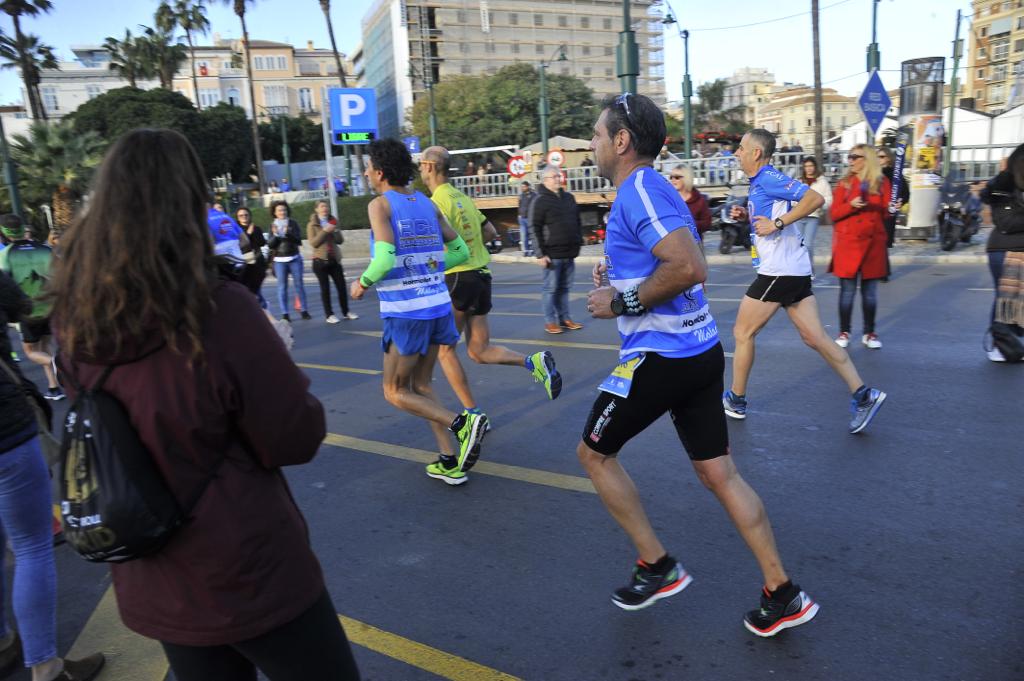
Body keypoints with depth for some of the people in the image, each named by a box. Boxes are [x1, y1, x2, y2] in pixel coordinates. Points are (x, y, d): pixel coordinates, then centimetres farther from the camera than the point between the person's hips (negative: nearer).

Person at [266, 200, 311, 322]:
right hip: (279, 261, 0)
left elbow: (298, 240, -6)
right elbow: (270, 245, 1)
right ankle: (284, 314, 0)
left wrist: (288, 233, -20)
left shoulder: (293, 223, 4)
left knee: (299, 284, 2)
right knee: (282, 287, -2)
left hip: (295, 259, 0)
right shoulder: (273, 226, 7)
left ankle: (304, 311, 9)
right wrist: (275, 235, -15)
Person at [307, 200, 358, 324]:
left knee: (341, 286, 4)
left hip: (334, 259, 4)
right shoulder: (312, 225, -1)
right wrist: (325, 231, -19)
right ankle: (329, 315, 5)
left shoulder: (333, 222, 11)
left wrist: (335, 230, -12)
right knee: (325, 288, -1)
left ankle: (346, 312, 15)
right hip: (320, 260, -4)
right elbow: (313, 243, -13)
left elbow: (340, 240, 6)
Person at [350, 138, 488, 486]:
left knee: (395, 392, 10)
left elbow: (385, 259, -21)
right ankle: (450, 463, 14)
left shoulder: (380, 204, -7)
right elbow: (461, 251, 12)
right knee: (421, 386, 20)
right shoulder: (427, 203, 11)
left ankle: (462, 423, -9)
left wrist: (363, 283, -2)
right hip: (438, 306, 7)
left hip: (404, 312, -7)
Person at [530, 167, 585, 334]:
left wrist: (579, 242, 15)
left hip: (569, 253, 6)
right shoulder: (541, 201, -7)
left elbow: (577, 222, 21)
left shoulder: (569, 198, 14)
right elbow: (535, 229, -11)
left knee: (564, 288, 12)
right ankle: (550, 321, 8)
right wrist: (541, 253, -16)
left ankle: (564, 318, 19)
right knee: (551, 288, 0)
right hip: (552, 254, -6)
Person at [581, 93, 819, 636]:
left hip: (661, 356, -10)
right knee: (718, 472, 13)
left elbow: (689, 268, -27)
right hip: (700, 350, 10)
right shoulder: (651, 188, 17)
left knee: (593, 453, 10)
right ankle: (783, 595, 20)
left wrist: (623, 301, -17)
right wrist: (619, 273, 14)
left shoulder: (639, 190, -15)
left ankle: (657, 567, 19)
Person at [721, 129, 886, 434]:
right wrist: (746, 215, 12)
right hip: (795, 270, 10)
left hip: (779, 270, -10)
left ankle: (736, 401, 16)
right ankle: (863, 395, 7)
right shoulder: (760, 182, 16)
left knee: (743, 332, 4)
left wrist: (777, 223, -23)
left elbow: (816, 198, -22)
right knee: (815, 337, 8)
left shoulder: (768, 178, -13)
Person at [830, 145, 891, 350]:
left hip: (873, 242, 1)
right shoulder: (845, 183, 4)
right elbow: (834, 214, -1)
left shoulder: (882, 182, 5)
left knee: (870, 290, 6)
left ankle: (869, 333, 15)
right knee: (847, 290, 1)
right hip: (848, 243, -1)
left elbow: (885, 213, 7)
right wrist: (851, 205, -17)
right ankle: (844, 332, 11)